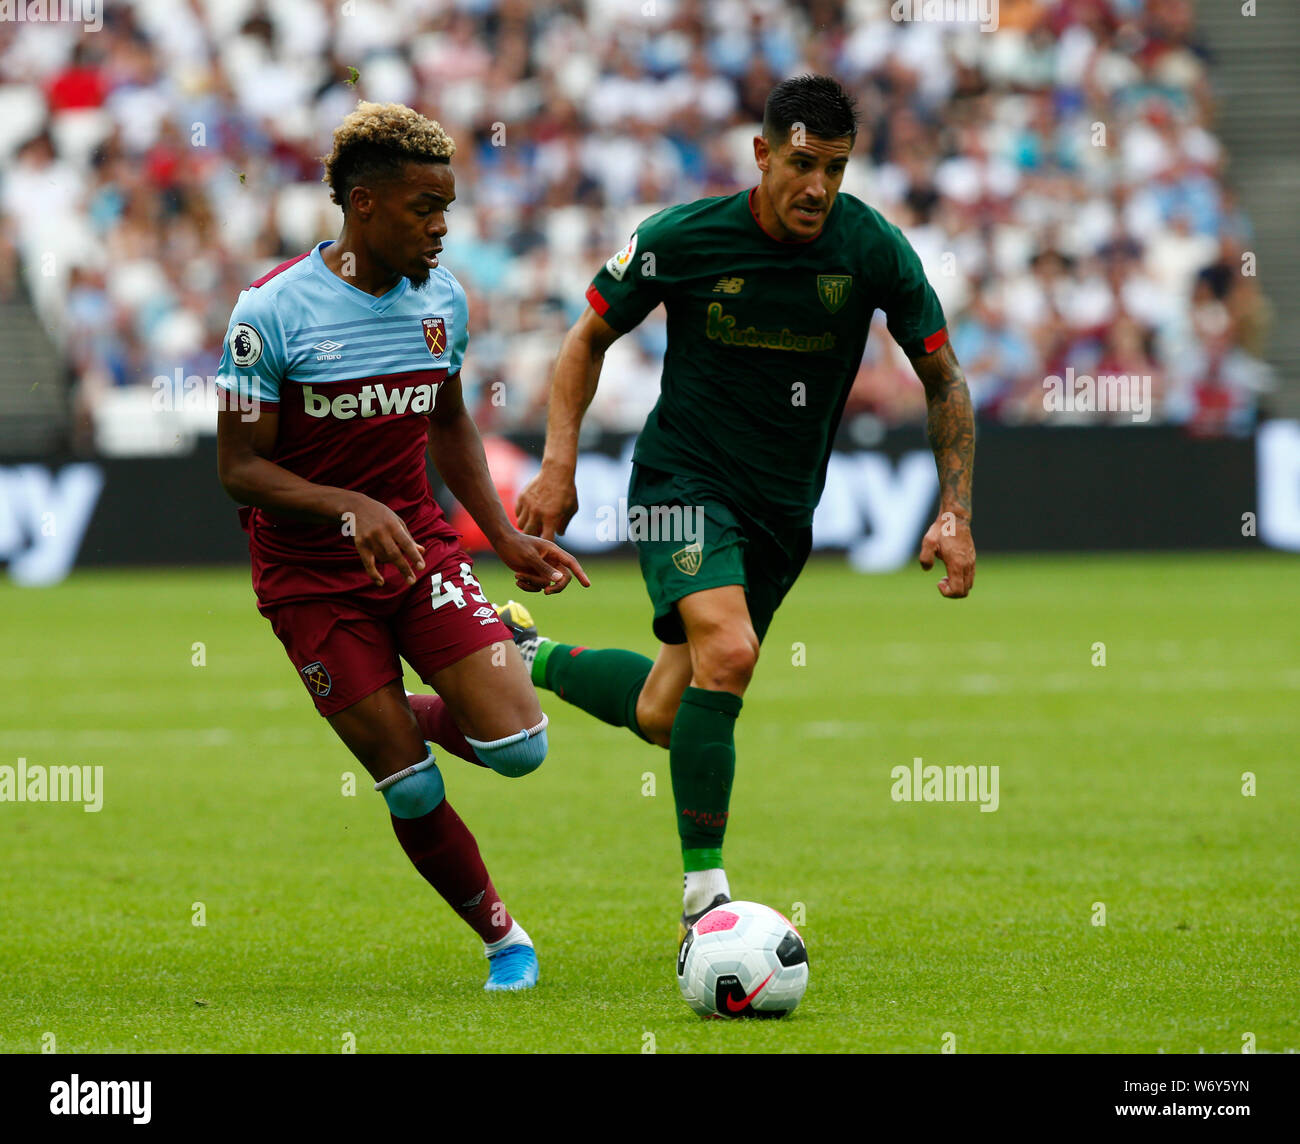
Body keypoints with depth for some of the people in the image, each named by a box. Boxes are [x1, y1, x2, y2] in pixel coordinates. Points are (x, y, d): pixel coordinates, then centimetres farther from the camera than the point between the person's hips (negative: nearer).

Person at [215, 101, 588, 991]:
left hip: (421, 548, 4)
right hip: (311, 577, -4)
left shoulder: (439, 296, 1)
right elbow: (240, 467, -14)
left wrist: (505, 537, 6)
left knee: (518, 746, -12)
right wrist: (351, 506, -29)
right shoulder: (274, 310, -16)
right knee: (412, 790, -6)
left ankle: (416, 714, 20)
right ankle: (501, 936, 16)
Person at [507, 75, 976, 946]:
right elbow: (590, 337, 1)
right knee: (728, 654, -29)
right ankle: (704, 898, -21)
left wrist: (956, 513, -6)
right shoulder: (682, 239, -14)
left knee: (662, 717, 8)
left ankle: (534, 658, 39)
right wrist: (560, 467, -9)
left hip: (785, 510, 4)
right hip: (685, 481, -4)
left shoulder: (874, 250, -10)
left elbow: (942, 376, 1)